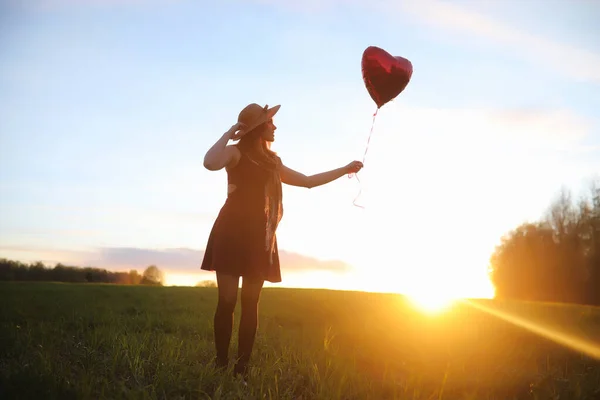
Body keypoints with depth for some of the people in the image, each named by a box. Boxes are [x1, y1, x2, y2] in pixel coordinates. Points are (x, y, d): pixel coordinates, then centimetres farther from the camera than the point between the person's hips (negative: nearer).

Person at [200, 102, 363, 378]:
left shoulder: (272, 162, 20)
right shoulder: (237, 152, 0)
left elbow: (308, 181, 28)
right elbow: (210, 163, -24)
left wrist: (345, 169, 29)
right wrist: (228, 133, -12)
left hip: (259, 237, 6)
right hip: (232, 233, -5)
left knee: (250, 303, 2)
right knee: (227, 301, -8)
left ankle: (243, 366, 6)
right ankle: (221, 363, 2)